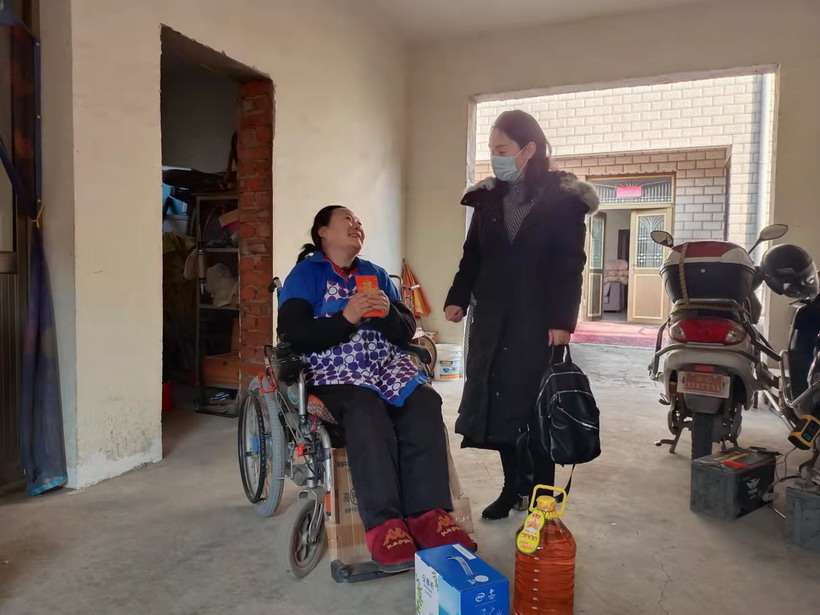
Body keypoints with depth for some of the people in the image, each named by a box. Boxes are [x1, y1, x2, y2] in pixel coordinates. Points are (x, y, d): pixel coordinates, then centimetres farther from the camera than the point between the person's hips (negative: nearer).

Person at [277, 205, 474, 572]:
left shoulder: (376, 274, 21)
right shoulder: (306, 274, 7)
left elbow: (407, 332, 14)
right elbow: (292, 335, -8)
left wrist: (388, 314, -8)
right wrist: (346, 317, -18)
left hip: (387, 368, 5)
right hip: (334, 375, -4)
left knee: (424, 405, -26)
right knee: (367, 414, -36)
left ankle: (427, 513, -27)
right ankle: (384, 524, -34)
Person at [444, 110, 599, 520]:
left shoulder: (563, 199, -3)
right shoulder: (487, 197, 10)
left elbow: (570, 266, -7)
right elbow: (473, 255, 12)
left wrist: (562, 320, -13)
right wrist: (458, 298, -1)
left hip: (538, 317, -4)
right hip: (491, 315, 5)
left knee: (534, 402, 0)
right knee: (496, 398, 5)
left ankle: (541, 490, 14)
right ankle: (513, 486, 18)